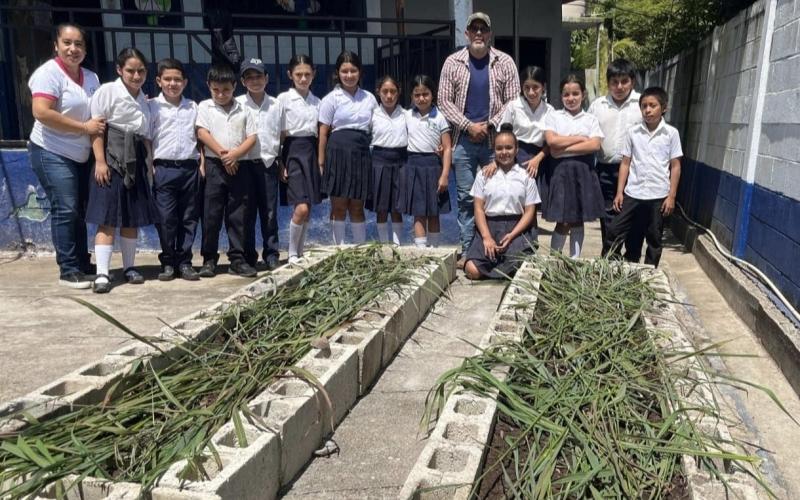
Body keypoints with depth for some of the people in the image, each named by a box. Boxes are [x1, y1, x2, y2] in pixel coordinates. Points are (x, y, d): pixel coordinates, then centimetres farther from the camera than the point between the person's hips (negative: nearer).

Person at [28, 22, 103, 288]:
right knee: (66, 211, -10)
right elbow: (41, 112, -23)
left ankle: (83, 266, 19)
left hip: (81, 156, 7)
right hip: (52, 154, -7)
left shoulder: (91, 78, 10)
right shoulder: (48, 73, -12)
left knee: (80, 212, 11)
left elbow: (100, 115, 21)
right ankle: (68, 271, -4)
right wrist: (84, 127, -20)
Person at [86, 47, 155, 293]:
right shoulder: (107, 91, -3)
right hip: (112, 158, -6)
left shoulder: (144, 100, 16)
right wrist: (100, 161, -17)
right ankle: (102, 273, -7)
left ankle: (129, 267, 20)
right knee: (108, 217, -9)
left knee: (133, 217, 9)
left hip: (136, 162, 6)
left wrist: (149, 164, 13)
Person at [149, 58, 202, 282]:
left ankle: (184, 261, 14)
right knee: (166, 218, -1)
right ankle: (168, 263, 10)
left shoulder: (193, 107, 12)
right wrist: (149, 167, -7)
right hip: (164, 169, -3)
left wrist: (202, 163, 5)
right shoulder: (152, 106, 3)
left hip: (190, 168, 3)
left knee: (189, 217, 5)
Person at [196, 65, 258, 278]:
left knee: (238, 215, 3)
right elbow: (202, 133, -4)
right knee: (211, 214, 0)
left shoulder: (242, 110, 11)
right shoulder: (205, 107, 7)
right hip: (214, 165, -1)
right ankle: (209, 259, 9)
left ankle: (237, 259, 10)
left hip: (239, 166, 2)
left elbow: (252, 137, 4)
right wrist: (222, 154, -12)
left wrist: (234, 154, -11)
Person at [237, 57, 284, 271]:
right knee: (247, 213, 3)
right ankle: (248, 257, 12)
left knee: (269, 212, 4)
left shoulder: (276, 105, 9)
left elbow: (283, 137, 12)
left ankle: (271, 254, 14)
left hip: (269, 163, 1)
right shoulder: (237, 105, 4)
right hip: (245, 164, -1)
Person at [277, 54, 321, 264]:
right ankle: (292, 253, 3)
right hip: (293, 151, -5)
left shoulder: (316, 101, 12)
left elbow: (320, 133, 14)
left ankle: (300, 253, 18)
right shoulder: (284, 99, -1)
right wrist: (280, 162, -9)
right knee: (302, 208, -15)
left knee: (307, 210, 6)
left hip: (312, 152, 5)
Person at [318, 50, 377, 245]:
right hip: (339, 151, -3)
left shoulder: (369, 98, 11)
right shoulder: (331, 98, 1)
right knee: (339, 207, 2)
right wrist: (321, 162, -7)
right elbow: (323, 132, -2)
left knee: (357, 207, 11)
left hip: (362, 153, 3)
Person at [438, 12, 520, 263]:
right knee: (466, 196, 3)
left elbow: (513, 101, 2)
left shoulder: (504, 62, 4)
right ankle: (467, 250, 10)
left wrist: (490, 125, -9)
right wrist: (468, 126, -9)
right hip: (463, 140, 1)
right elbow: (444, 100, 1)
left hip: (495, 140, 0)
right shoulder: (453, 62, 5)